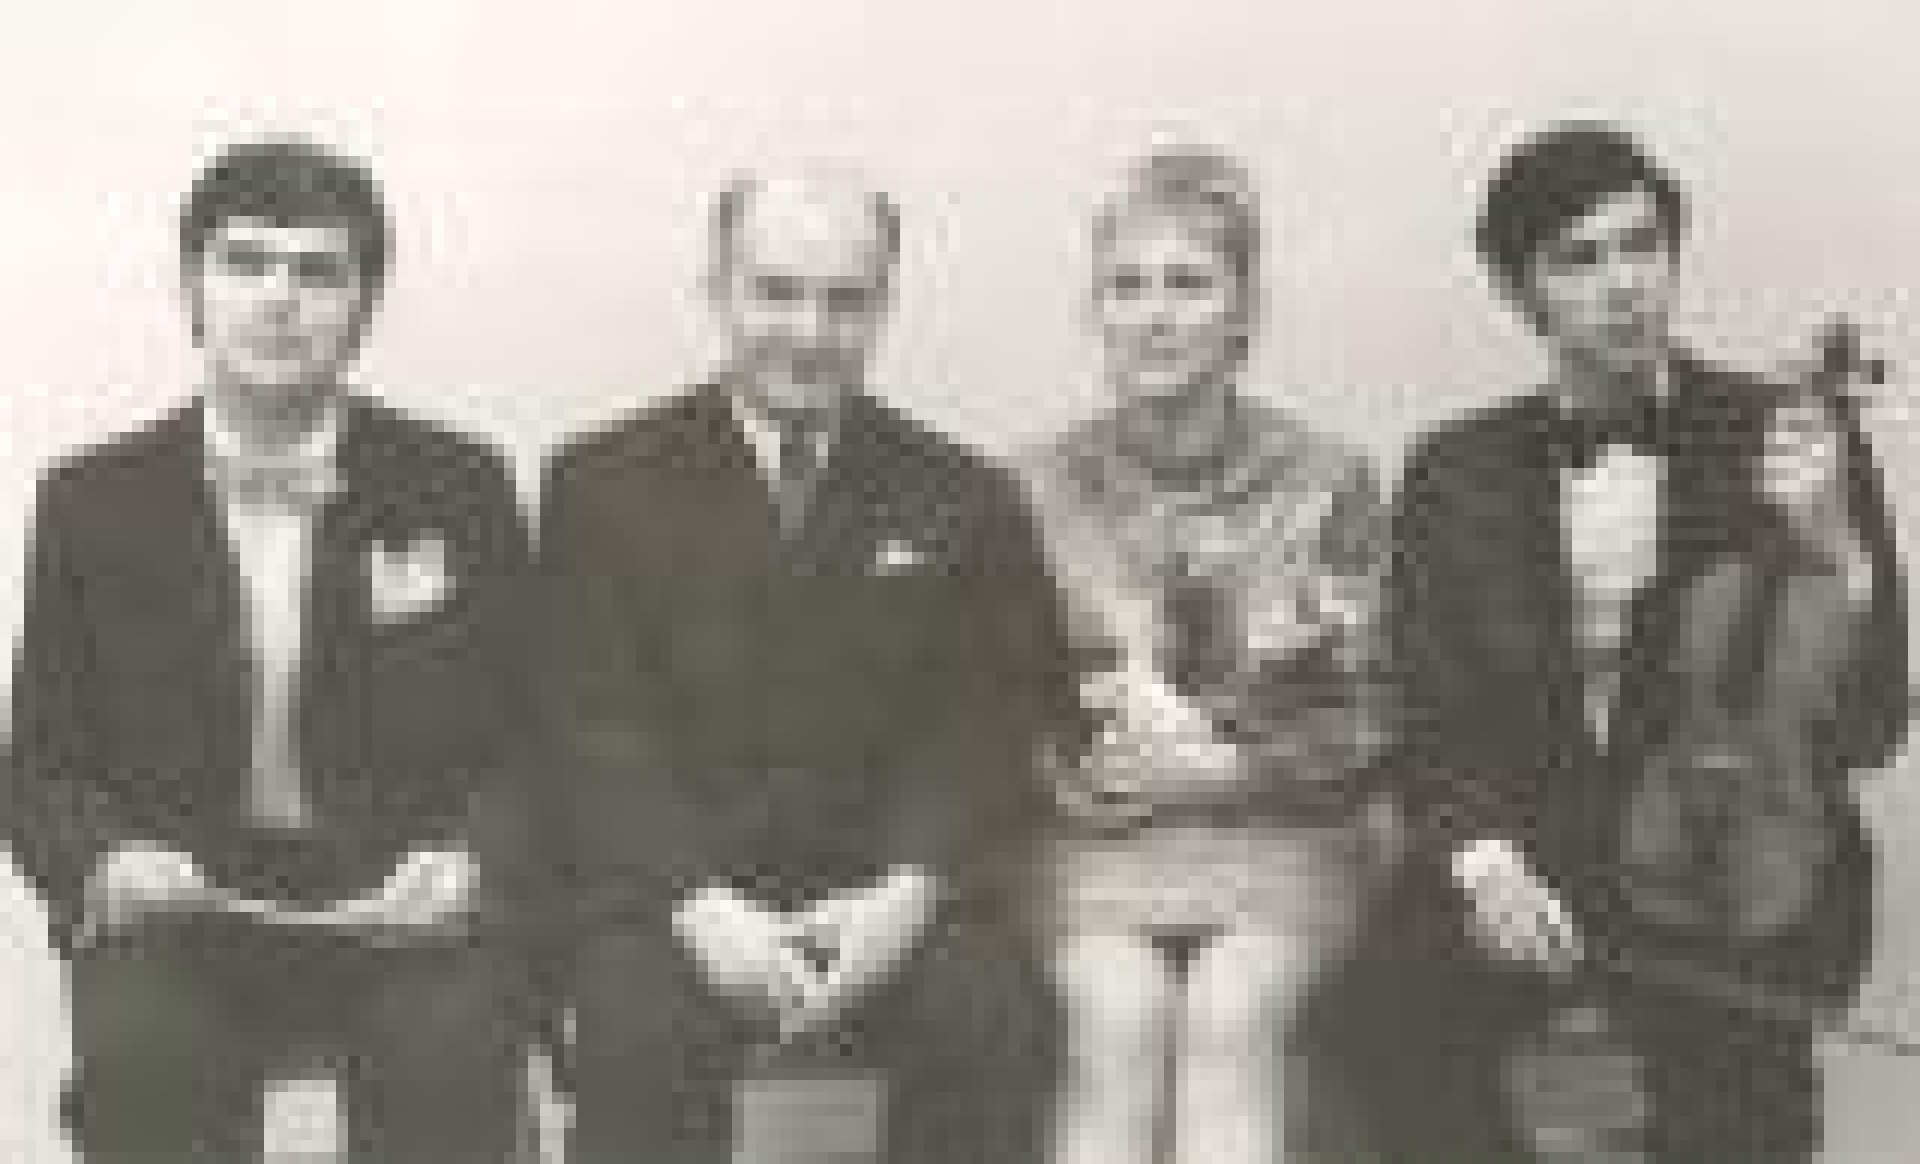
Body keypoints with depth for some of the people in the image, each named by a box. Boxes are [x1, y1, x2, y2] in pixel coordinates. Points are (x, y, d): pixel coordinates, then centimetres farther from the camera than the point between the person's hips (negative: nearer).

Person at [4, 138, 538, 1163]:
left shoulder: (456, 489, 7)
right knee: (137, 1057, -31)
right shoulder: (95, 502, 8)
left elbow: (519, 744, 7)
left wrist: (466, 864, -14)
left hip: (401, 911, 0)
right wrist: (107, 863, -13)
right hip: (175, 911, 0)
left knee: (451, 1051, -31)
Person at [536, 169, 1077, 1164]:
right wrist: (698, 904, -17)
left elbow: (987, 733, 4)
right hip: (668, 888, -1)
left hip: (887, 895, 2)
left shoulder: (960, 498, 13)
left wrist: (908, 893, -14)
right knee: (645, 1031, -31)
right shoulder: (606, 484, 8)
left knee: (996, 1018, -27)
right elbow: (594, 734, -1)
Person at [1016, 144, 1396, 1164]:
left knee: (1231, 1014, -28)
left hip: (1281, 841, 0)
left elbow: (1359, 728, 4)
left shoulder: (1326, 482, 7)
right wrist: (1095, 759, -11)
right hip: (1097, 849, 1)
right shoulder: (1048, 488, 10)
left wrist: (1226, 763, -11)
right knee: (1119, 1020, -27)